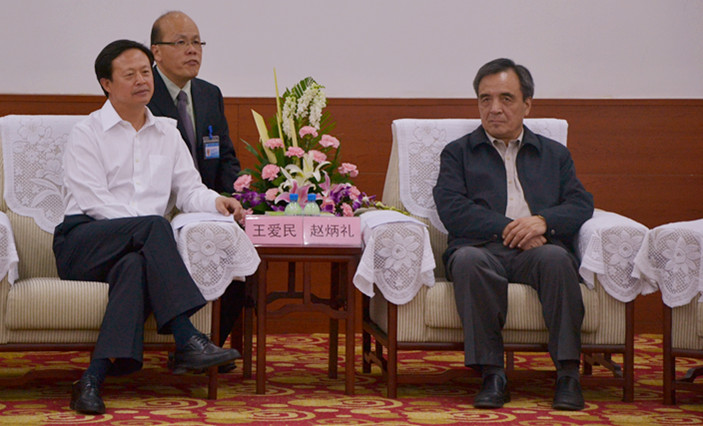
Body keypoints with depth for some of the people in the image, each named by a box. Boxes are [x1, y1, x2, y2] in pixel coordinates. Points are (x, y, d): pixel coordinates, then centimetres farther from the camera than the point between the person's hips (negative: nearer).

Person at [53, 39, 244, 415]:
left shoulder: (167, 133, 23)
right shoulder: (87, 134, 5)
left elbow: (188, 189, 14)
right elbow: (94, 202, -6)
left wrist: (215, 201, -9)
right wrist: (146, 225, -18)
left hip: (139, 248, 3)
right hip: (83, 243, -3)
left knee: (136, 265, -36)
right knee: (154, 226, -33)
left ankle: (96, 376, -45)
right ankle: (187, 341, -41)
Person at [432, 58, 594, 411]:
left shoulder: (554, 154, 27)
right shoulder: (458, 153, 22)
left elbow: (582, 205, 12)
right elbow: (452, 210, 3)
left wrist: (543, 221, -9)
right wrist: (507, 229, -9)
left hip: (538, 249, 1)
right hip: (483, 247, -1)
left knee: (556, 258, -36)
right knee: (468, 260, -37)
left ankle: (568, 374, -32)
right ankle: (491, 374, -32)